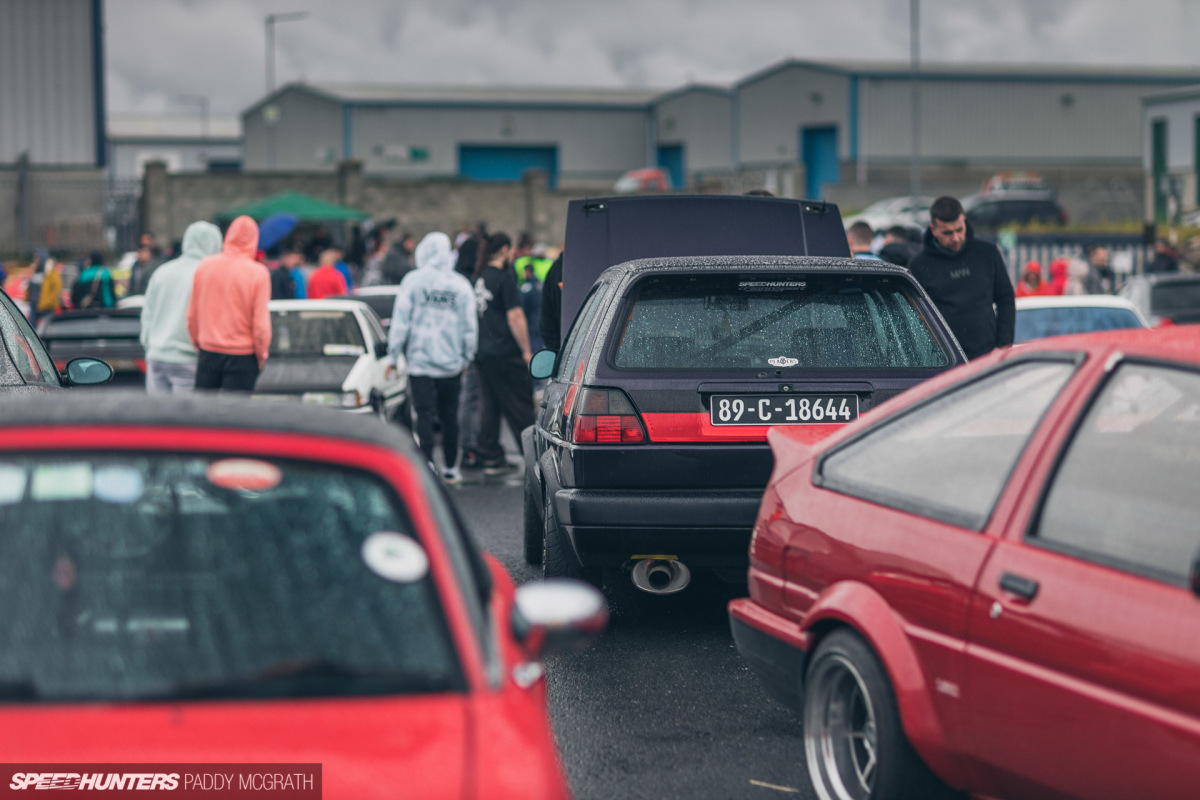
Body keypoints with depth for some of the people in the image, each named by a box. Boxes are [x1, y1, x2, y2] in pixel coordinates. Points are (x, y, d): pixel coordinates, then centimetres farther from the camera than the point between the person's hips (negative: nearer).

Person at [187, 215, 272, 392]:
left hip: (208, 352, 3)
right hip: (242, 356, -3)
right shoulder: (258, 273, -11)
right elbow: (261, 325, -11)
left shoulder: (204, 266, 0)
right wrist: (262, 357, 3)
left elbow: (192, 316, 7)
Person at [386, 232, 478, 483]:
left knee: (425, 416, -3)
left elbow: (400, 321, -4)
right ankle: (450, 468, 18)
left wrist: (393, 356, 3)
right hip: (452, 363, 3)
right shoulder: (461, 284, 3)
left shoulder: (413, 281, -4)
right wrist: (466, 357, 18)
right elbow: (470, 326, 7)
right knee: (449, 416, 12)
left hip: (421, 361, -3)